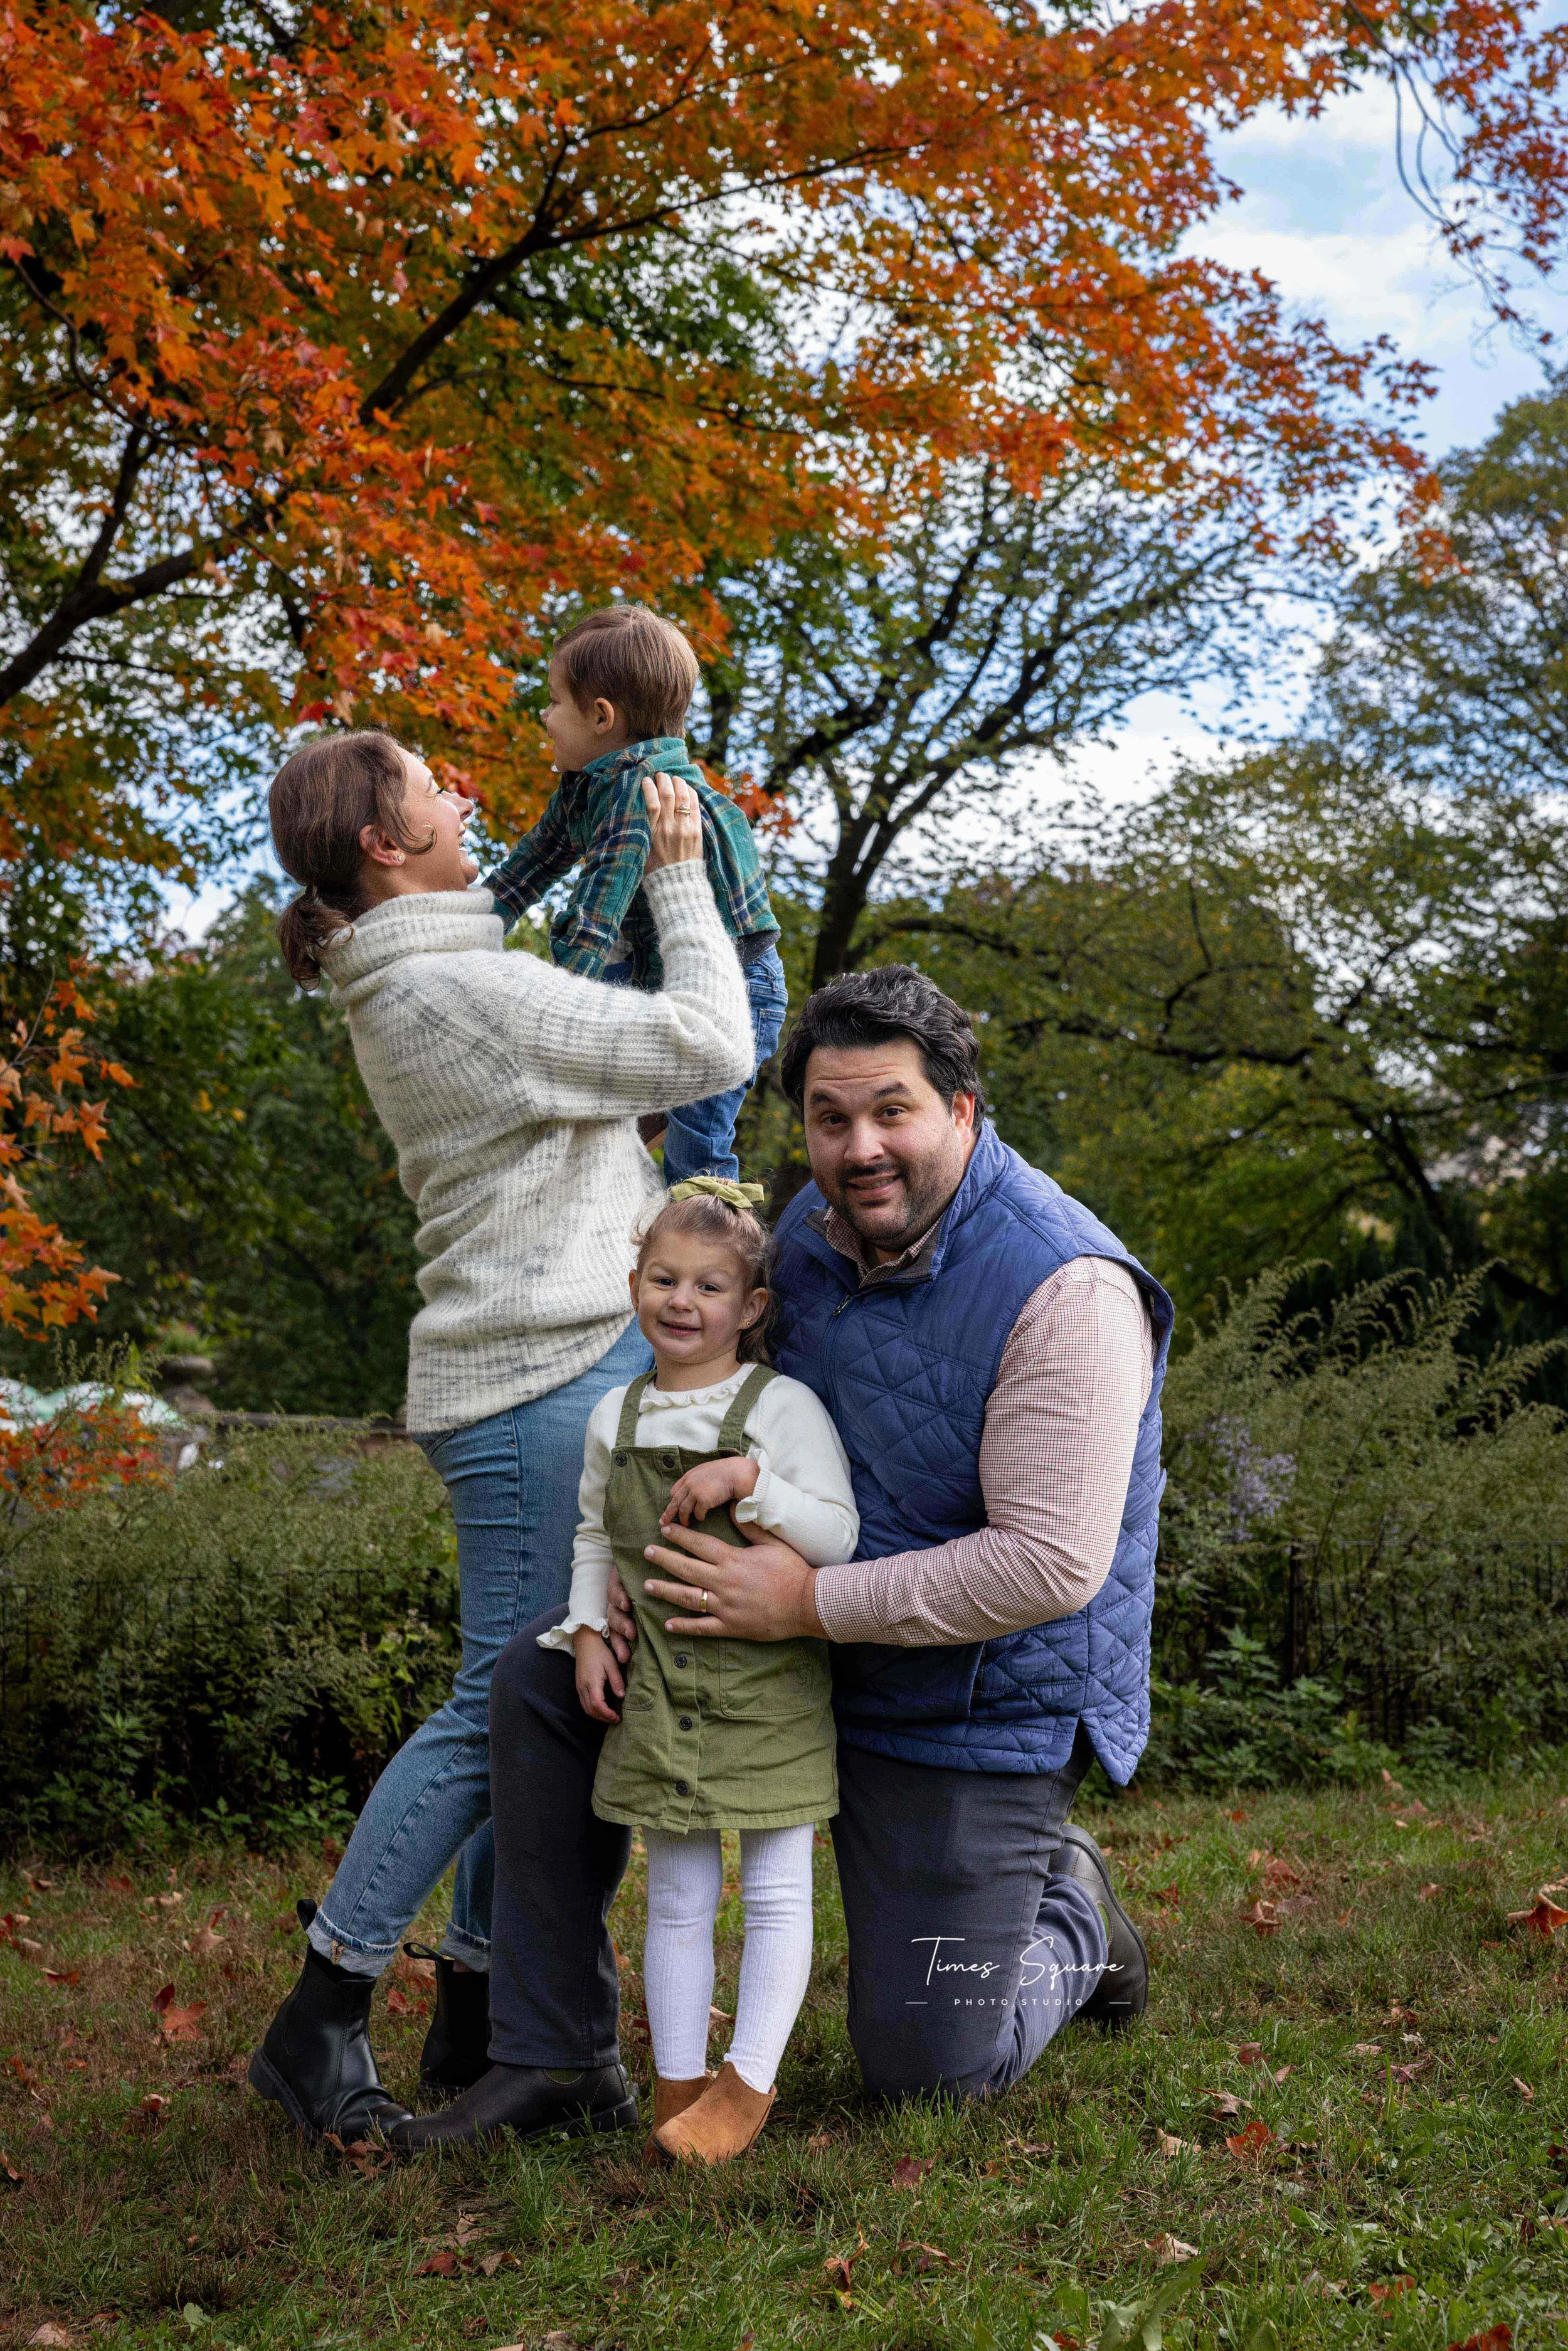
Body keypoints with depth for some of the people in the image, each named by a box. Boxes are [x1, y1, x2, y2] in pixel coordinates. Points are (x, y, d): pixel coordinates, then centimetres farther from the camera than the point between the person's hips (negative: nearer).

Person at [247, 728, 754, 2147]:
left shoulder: (418, 977, 15)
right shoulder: (452, 989, -16)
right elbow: (706, 1049, -17)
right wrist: (680, 877, -6)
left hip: (573, 1363, 10)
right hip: (545, 1376, -10)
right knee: (505, 1704, -6)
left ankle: (474, 2011, 18)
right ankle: (319, 2019, 2)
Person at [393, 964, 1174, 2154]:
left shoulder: (1062, 1289, -26)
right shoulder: (814, 1233, -2)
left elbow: (1049, 1564, -31)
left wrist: (812, 1602, -28)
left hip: (983, 1710, -7)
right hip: (817, 1656, 7)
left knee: (927, 2067, -1)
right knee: (543, 1684, -1)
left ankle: (1071, 1920, 32)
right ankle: (554, 2056, 6)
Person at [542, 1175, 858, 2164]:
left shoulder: (783, 1407, -8)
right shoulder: (617, 1418, 7)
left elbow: (839, 1535, -13)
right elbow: (597, 1537, 20)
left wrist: (747, 1480, -24)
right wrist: (589, 1631, 7)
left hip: (770, 1683, -3)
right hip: (662, 1687, 4)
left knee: (776, 1890, 2)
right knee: (677, 1896, 9)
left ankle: (748, 2085, 12)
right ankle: (679, 2084, 17)